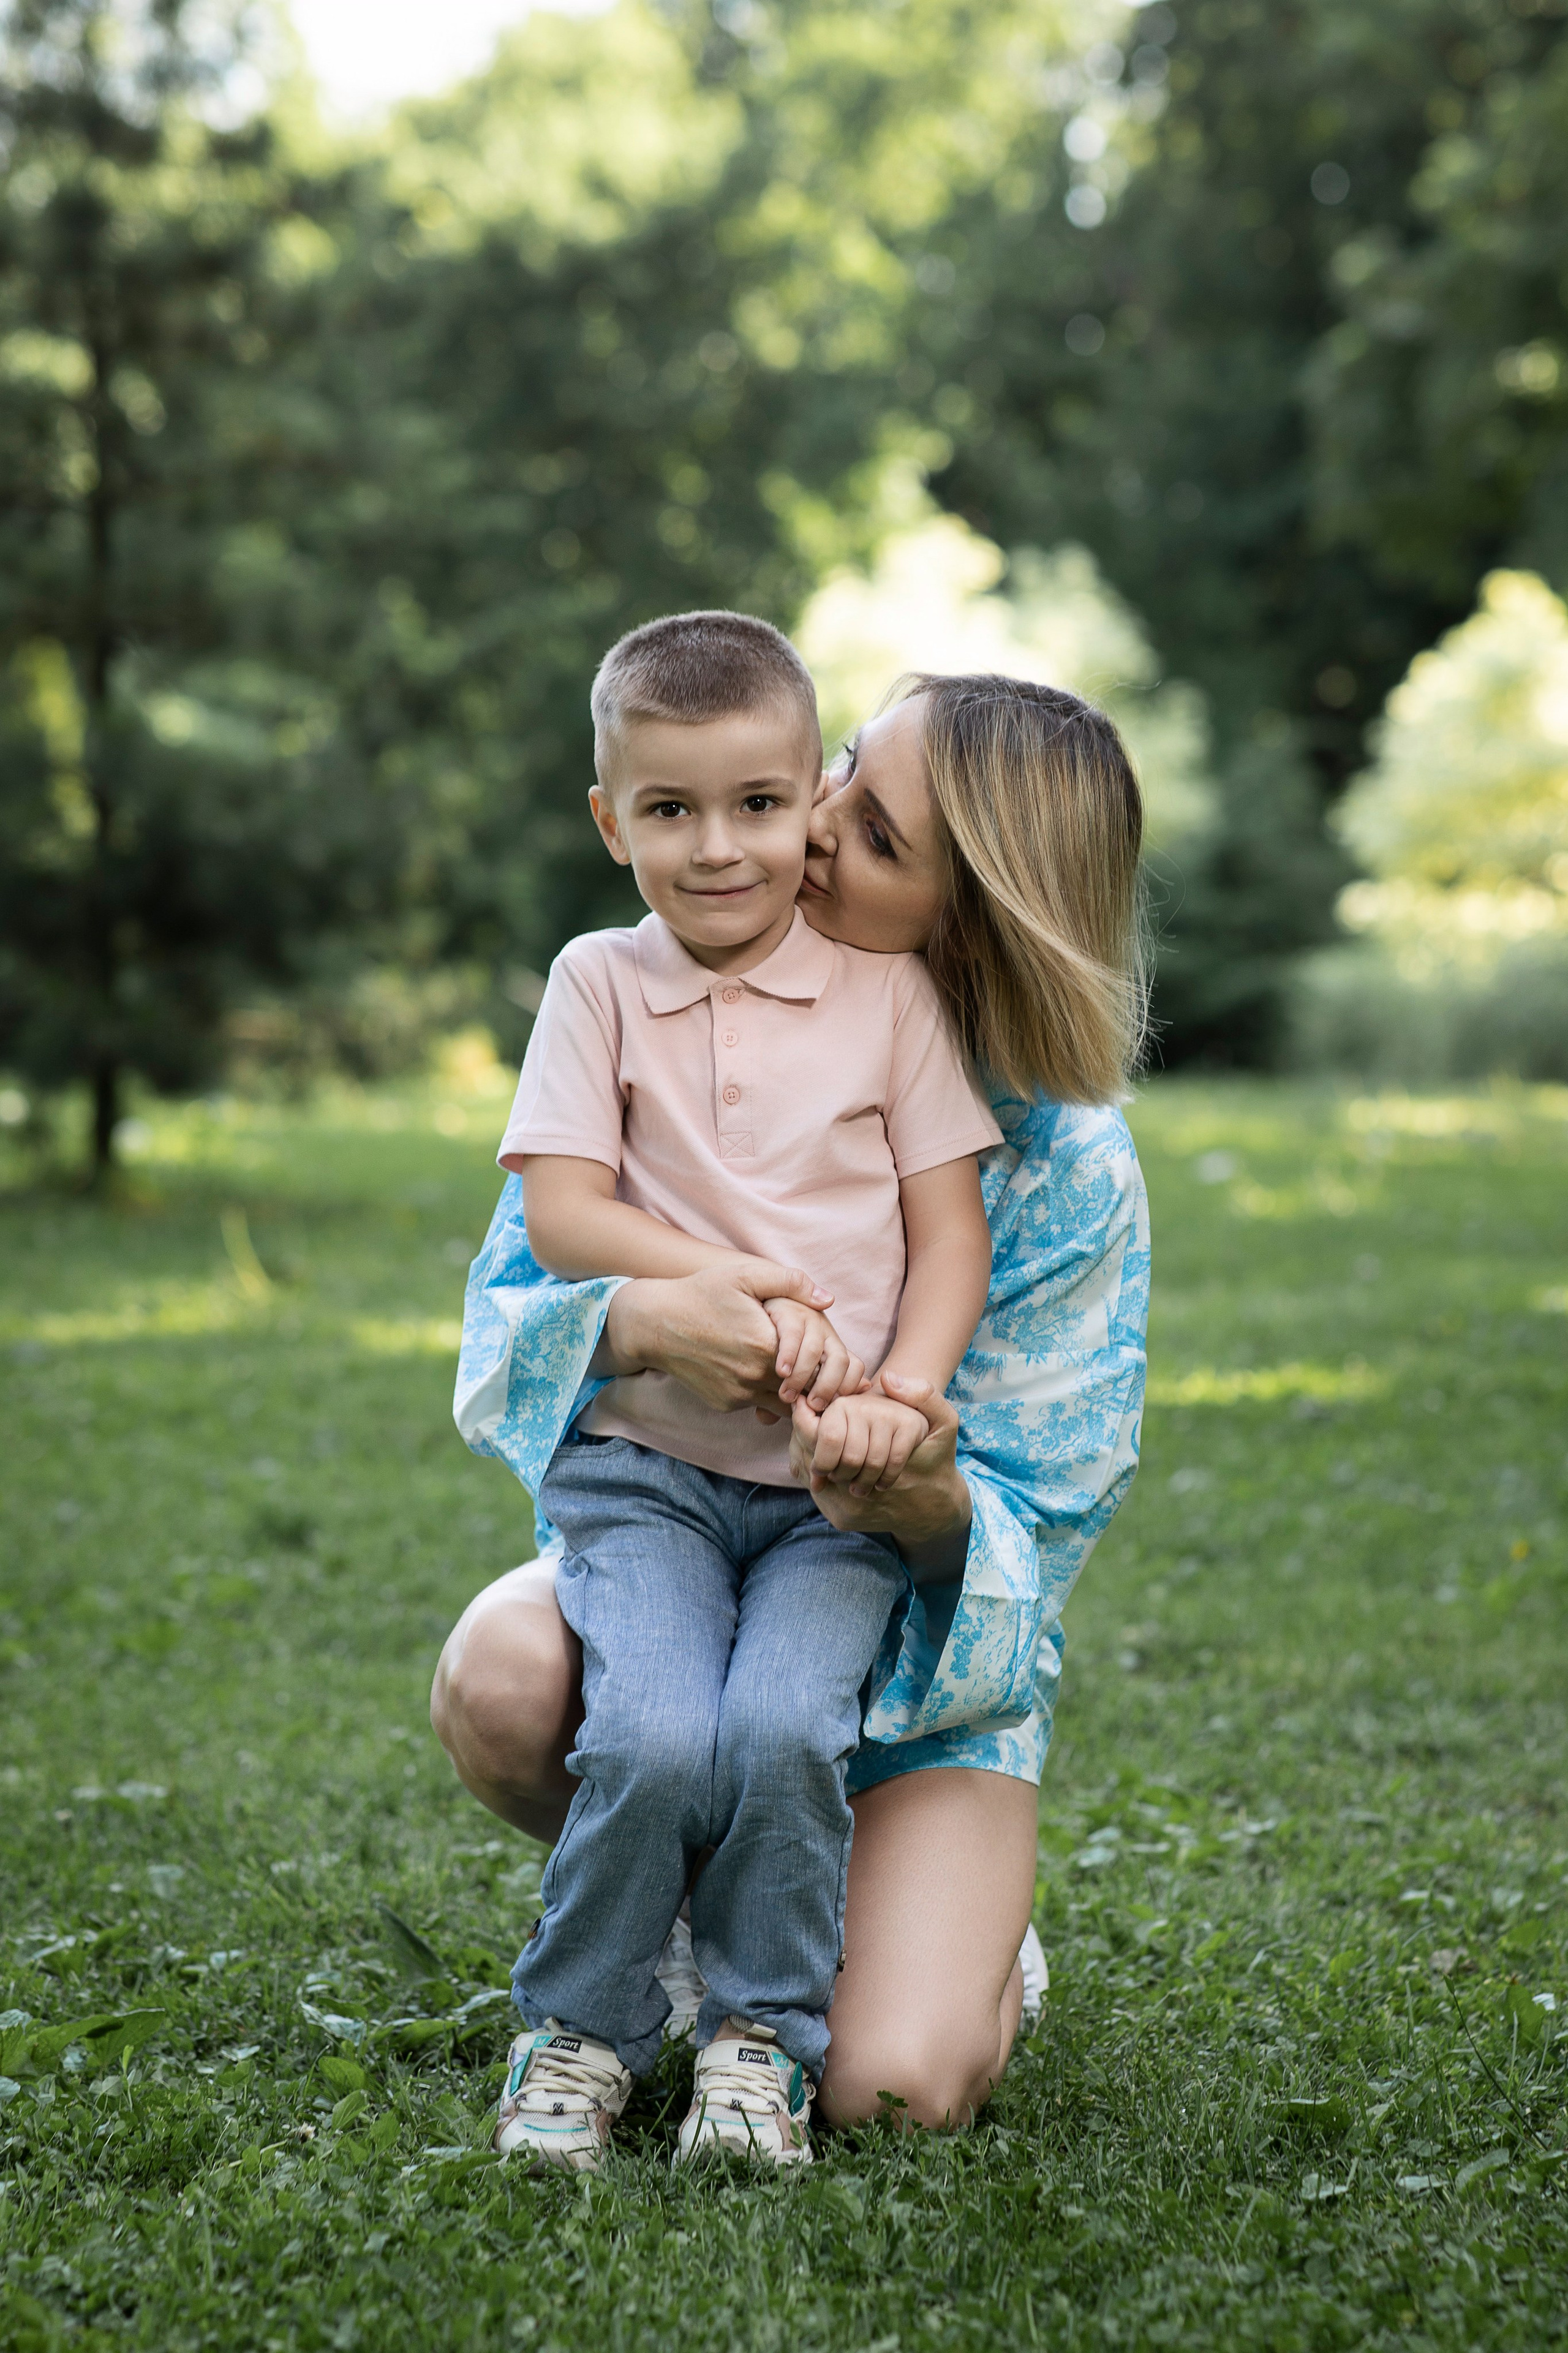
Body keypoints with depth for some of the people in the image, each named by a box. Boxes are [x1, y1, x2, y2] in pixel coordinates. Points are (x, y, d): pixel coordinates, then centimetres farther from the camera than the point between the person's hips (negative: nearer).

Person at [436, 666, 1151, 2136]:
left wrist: (934, 1508, -40)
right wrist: (636, 1321, -37)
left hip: (935, 1655, -2)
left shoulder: (1071, 1170, -17)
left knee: (887, 2090, -22)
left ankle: (961, 1924, 18)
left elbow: (1036, 1526, -14)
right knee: (499, 1675, -33)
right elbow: (504, 1309, -11)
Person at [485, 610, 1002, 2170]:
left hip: (835, 1481, 0)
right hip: (644, 1463, 0)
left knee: (783, 1727, -25)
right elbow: (561, 1214, -4)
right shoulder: (598, 984, 5)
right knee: (654, 1735, -23)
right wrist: (755, 1295, -17)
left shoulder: (886, 989, 5)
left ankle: (765, 2032, -1)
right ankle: (577, 2027, 2)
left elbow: (951, 1231, 2)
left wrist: (900, 1393, -16)